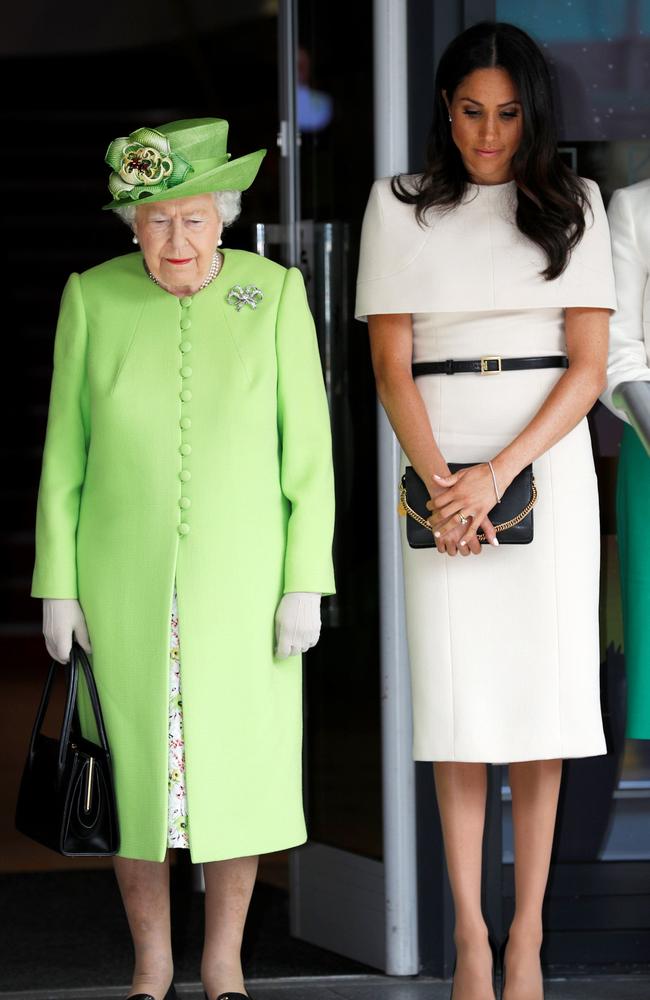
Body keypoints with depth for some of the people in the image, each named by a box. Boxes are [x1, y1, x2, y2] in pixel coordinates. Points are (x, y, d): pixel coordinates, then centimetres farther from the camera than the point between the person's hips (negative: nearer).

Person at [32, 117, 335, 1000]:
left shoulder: (274, 294, -6)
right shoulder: (94, 298, -4)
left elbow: (306, 452, -4)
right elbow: (65, 454, 1)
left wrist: (305, 585, -8)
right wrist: (58, 586, -2)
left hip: (238, 578, 0)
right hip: (125, 580, 1)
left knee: (237, 765, 5)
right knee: (134, 768, 6)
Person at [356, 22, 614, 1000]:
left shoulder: (571, 203, 7)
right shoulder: (400, 206, 6)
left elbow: (588, 366, 1)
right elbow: (391, 366, 1)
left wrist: (498, 473, -10)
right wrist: (441, 485, -12)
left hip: (547, 460, 0)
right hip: (440, 466, 0)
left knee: (542, 694, -1)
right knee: (458, 703, -3)